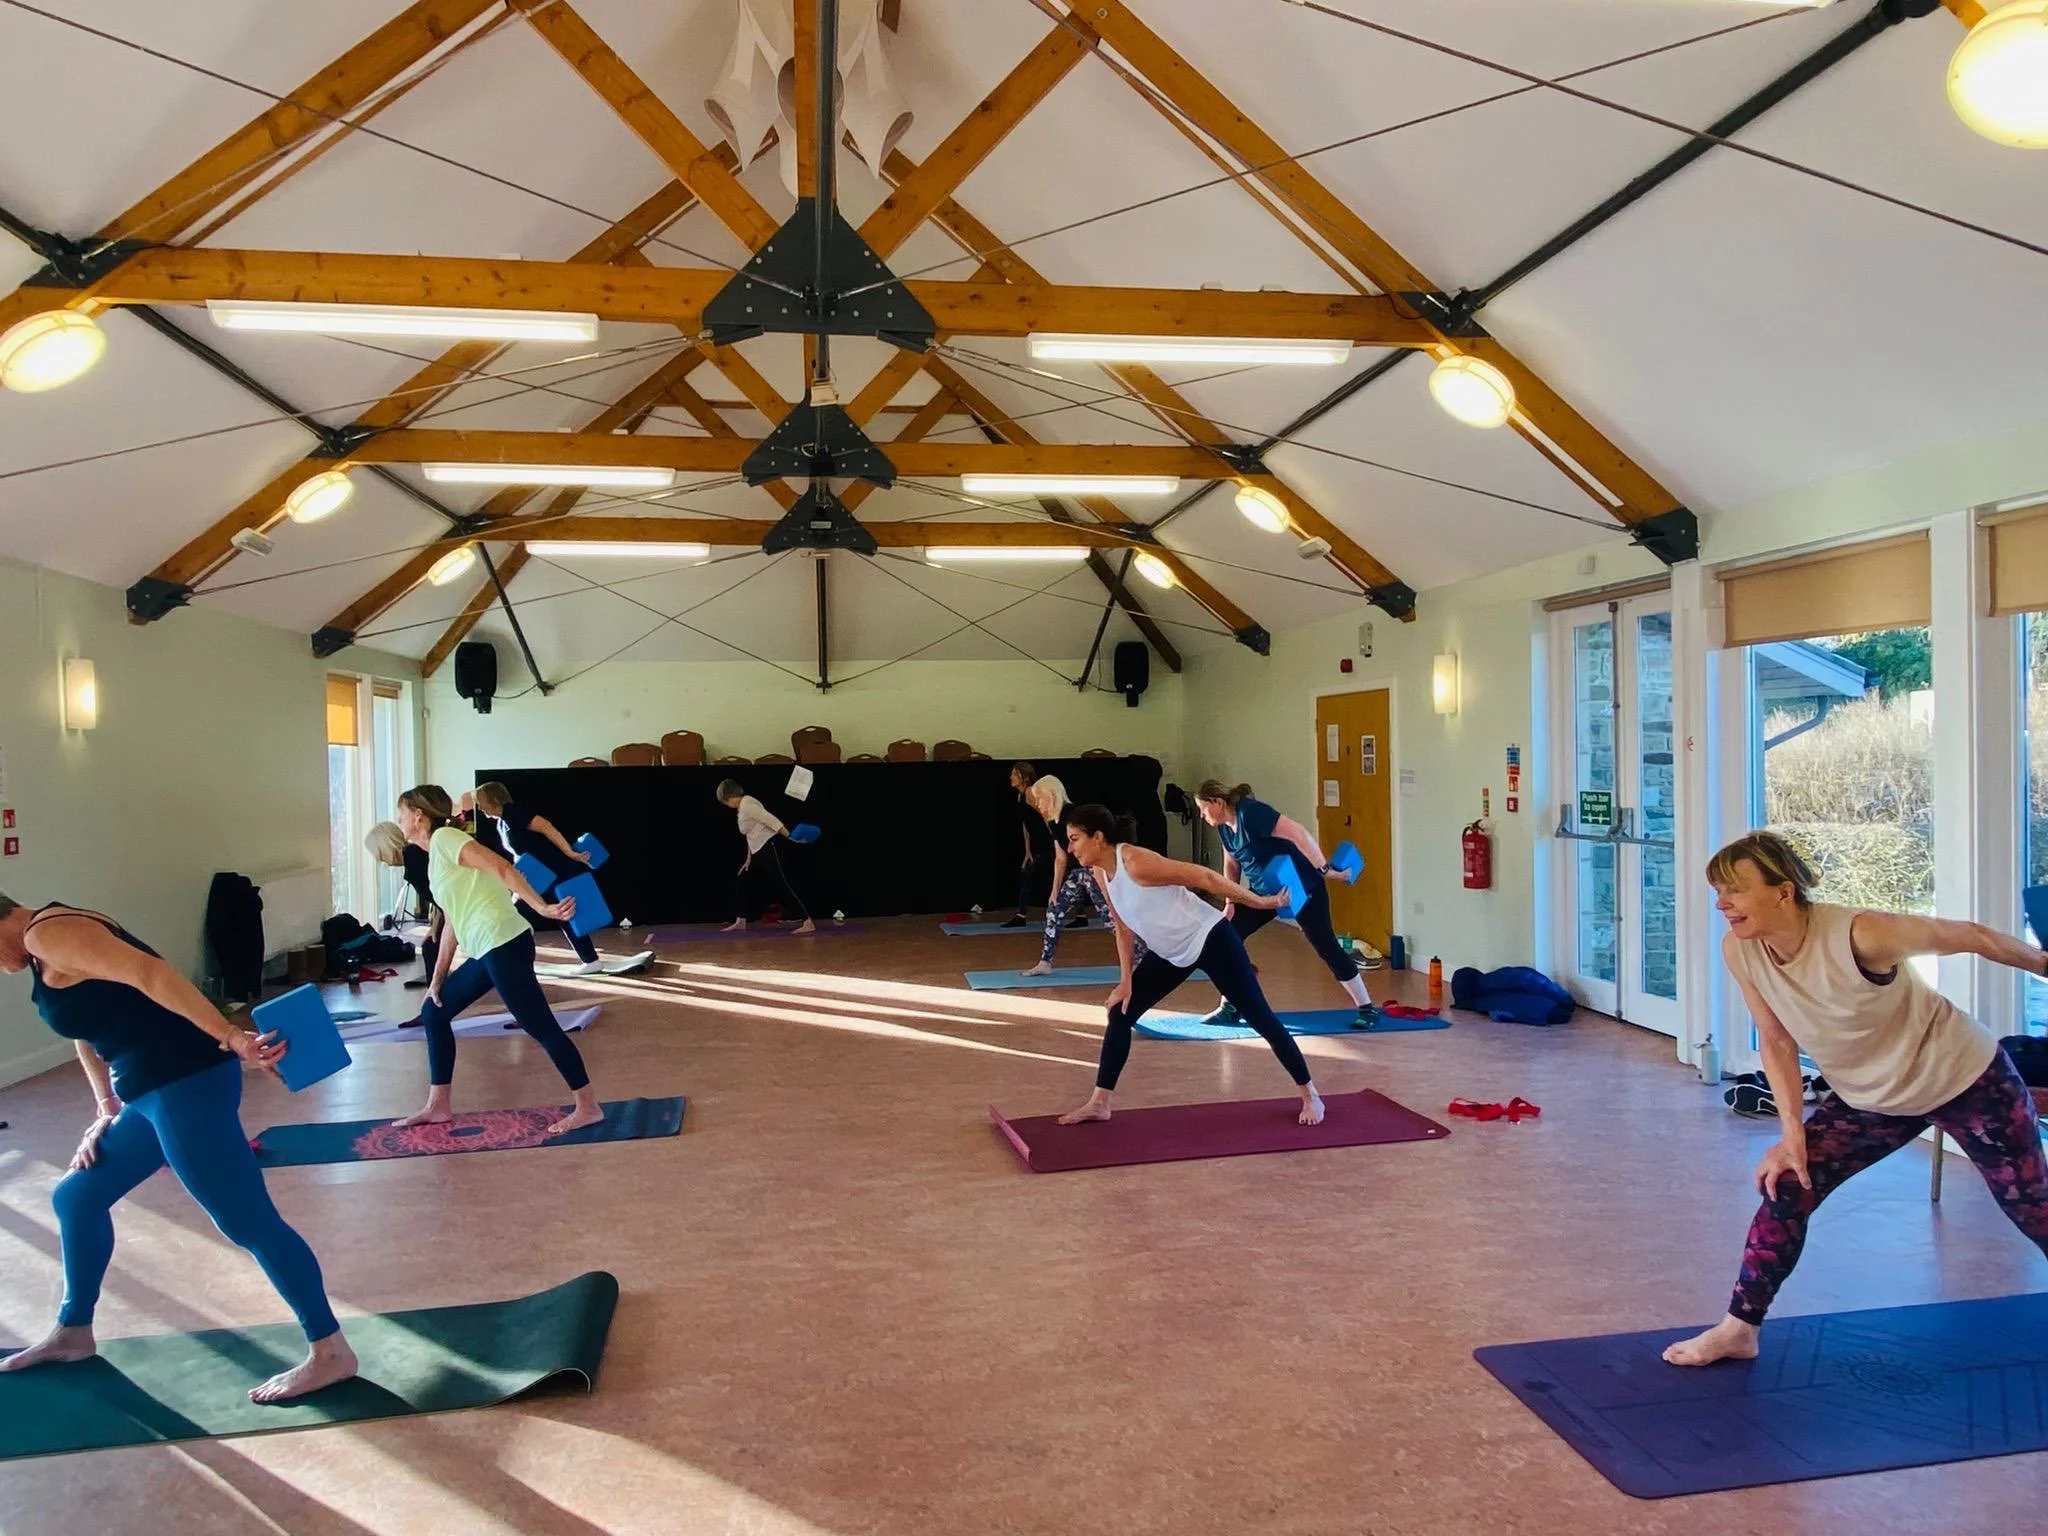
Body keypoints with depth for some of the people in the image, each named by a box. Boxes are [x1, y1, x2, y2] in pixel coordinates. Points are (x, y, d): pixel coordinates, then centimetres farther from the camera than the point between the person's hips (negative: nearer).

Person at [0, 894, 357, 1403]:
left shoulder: (50, 934, -10)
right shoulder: (44, 950, 22)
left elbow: (149, 973, -24)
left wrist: (232, 1039, -31)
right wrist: (107, 1111, 25)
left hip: (185, 1082, -11)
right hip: (156, 1092, 11)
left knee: (247, 1222, -8)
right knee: (76, 1197, 24)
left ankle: (330, 1353, -4)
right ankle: (73, 1334, 41)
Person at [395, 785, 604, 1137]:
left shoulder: (444, 837, -6)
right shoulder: (435, 857, 22)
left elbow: (501, 868, -19)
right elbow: (454, 921, 24)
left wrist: (542, 908, -29)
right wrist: (437, 978, 24)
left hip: (503, 945, -10)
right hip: (486, 950, 10)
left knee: (541, 1026, -7)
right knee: (434, 1012, 17)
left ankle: (588, 1107, -1)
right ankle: (439, 1106, 24)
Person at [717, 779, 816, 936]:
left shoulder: (746, 805, -14)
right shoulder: (742, 807, 16)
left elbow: (771, 820, -21)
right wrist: (749, 859, 20)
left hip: (768, 850, -10)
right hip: (759, 853, 10)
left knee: (785, 885, -12)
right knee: (740, 883, 15)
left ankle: (808, 923, -14)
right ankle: (740, 923, 24)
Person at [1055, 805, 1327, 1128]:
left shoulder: (1136, 862, -27)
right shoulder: (1100, 873, -1)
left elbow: (1202, 876, -24)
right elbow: (1122, 925, 10)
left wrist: (1260, 901, -18)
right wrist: (1126, 980, 8)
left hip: (1209, 940, -9)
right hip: (1172, 953, 9)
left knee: (1259, 1017, 0)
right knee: (1120, 1013, 5)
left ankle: (1310, 1095, 16)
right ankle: (1099, 1103, 14)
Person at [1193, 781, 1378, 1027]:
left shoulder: (1250, 812, -26)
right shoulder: (1224, 827, 0)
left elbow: (1298, 833, -32)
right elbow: (1231, 864, 13)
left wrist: (1324, 869, -35)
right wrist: (1231, 902, 3)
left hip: (1302, 887, -8)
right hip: (1265, 891, 8)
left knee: (1326, 946, -6)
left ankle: (1367, 1008, 8)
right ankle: (1230, 1008, 8)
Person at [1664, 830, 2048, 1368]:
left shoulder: (1859, 935, -35)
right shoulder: (1739, 950, -19)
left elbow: (1973, 937, -18)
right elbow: (1776, 1041, -6)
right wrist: (1792, 1132, -10)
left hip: (1964, 1079, -4)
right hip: (1871, 1098, 5)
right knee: (1786, 1185, -5)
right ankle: (1739, 1329, 5)